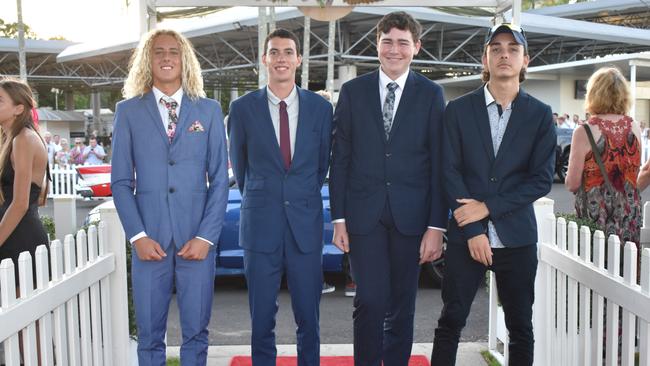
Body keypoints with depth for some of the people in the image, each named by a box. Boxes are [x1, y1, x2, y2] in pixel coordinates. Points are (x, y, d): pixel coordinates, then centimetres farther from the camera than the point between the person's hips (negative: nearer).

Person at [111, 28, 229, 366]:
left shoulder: (209, 110, 7)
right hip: (149, 239, 0)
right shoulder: (128, 111, 6)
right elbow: (121, 181, 4)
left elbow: (219, 179, 4)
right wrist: (137, 236, -6)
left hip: (197, 238, 0)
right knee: (149, 334, 7)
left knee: (196, 331, 7)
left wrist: (206, 236, -5)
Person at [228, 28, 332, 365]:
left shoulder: (320, 107, 3)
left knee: (308, 316, 8)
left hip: (306, 223, 1)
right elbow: (239, 164, 11)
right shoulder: (242, 108, 0)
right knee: (261, 318, 8)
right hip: (261, 224, 0)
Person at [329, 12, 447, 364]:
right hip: (364, 213, 0)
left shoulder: (431, 94, 3)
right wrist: (339, 217, 0)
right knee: (370, 302, -4)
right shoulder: (353, 91, 5)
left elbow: (438, 164, 0)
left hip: (410, 214, 0)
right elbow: (340, 159, 5)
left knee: (402, 305, 10)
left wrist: (436, 225, -5)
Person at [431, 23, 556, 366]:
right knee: (451, 321, 4)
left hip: (516, 236, 1)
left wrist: (487, 207, -11)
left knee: (521, 327, 9)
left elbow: (541, 179, -2)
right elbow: (450, 172, -2)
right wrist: (474, 230, -9)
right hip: (466, 234, -1)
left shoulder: (540, 114, 3)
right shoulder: (458, 109, 2)